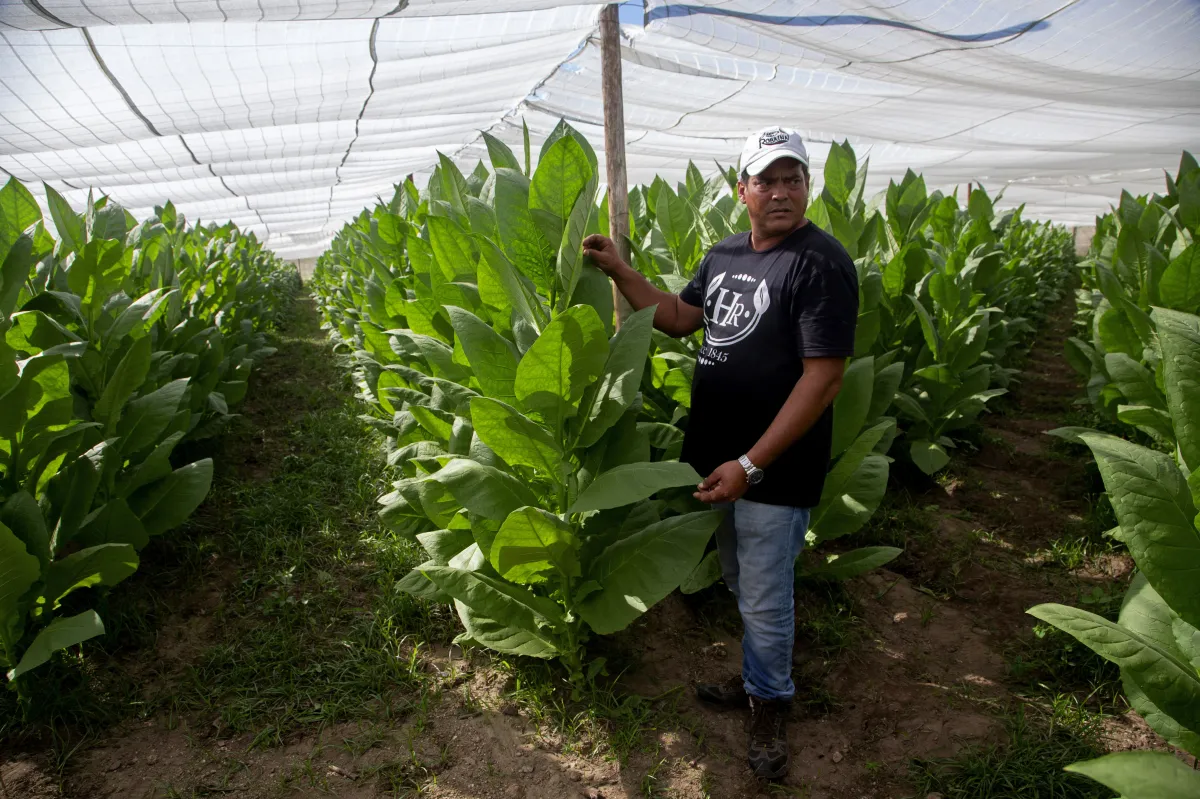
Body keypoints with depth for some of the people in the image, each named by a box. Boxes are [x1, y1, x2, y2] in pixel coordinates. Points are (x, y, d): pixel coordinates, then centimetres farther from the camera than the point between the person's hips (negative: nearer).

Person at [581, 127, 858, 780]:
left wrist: (751, 464, -23)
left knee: (763, 602, 7)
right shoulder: (725, 254, 7)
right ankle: (758, 677, 44)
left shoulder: (821, 263, -18)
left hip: (774, 470, -7)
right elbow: (679, 318, 17)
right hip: (719, 457, 7)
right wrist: (618, 270, 6)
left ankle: (770, 703, 32)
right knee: (738, 583, 22)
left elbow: (823, 378, -22)